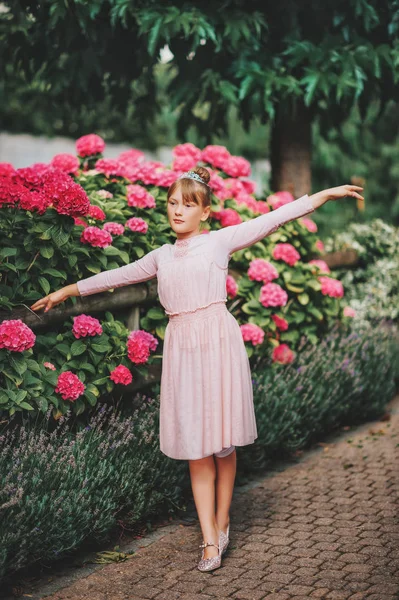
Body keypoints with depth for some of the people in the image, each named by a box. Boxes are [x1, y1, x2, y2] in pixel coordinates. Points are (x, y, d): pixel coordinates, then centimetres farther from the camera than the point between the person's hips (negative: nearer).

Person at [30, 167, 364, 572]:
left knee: (223, 440, 3)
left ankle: (221, 522, 22)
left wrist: (325, 195, -6)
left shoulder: (220, 241, 2)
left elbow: (271, 220, -2)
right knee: (195, 445, 1)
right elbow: (120, 275, 26)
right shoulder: (162, 256, 16)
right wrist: (69, 290, 33)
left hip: (218, 343, -3)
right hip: (181, 348, 4)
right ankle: (210, 540, 5)